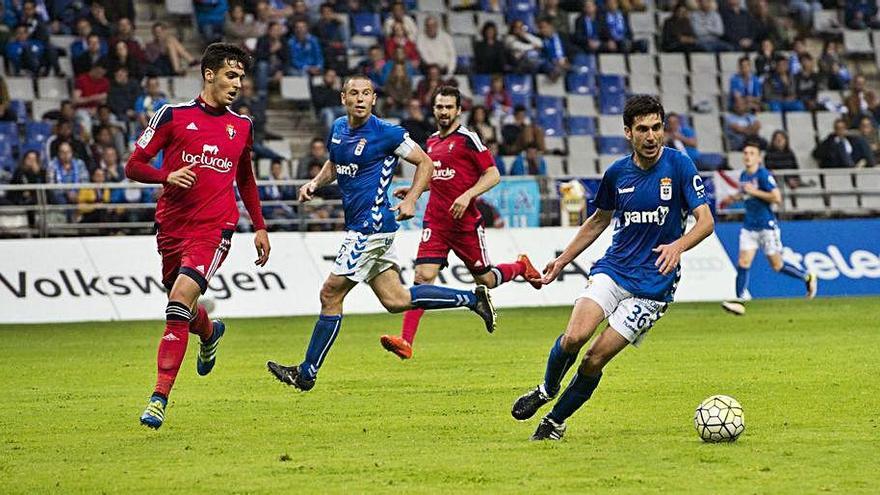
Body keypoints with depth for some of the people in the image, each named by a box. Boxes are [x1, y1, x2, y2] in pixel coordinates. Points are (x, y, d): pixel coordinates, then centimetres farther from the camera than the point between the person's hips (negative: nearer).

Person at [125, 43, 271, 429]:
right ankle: (210, 333, 53)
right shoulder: (173, 115, 1)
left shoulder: (242, 126, 11)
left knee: (180, 301, -20)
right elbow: (133, 166, 2)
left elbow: (246, 180, 26)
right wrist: (167, 176, -17)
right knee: (183, 309, 13)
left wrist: (259, 227, 22)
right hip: (172, 226, 1)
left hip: (214, 228, -1)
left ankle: (160, 396, -19)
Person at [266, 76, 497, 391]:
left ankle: (306, 374, 4)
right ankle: (473, 298, 21)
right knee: (395, 300, 12)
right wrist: (314, 184, 7)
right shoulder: (338, 128, 10)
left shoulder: (386, 133, -12)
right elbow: (334, 164, 27)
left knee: (330, 295, -5)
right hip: (361, 226, 9)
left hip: (372, 225, -9)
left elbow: (425, 163, -5)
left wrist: (410, 200, -17)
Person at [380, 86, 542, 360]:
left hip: (465, 222, -4)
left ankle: (521, 267, 41)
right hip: (435, 221, 4)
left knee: (486, 280, 8)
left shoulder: (468, 139, -7)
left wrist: (468, 195, -22)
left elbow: (493, 175, -9)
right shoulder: (432, 141, 13)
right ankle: (406, 342, -18)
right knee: (423, 276, -11)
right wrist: (413, 189, 15)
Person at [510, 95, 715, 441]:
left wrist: (678, 245, -31)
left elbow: (706, 221, -12)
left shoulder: (679, 165, -9)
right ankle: (546, 390, 10)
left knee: (596, 358, -9)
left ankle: (556, 421, 14)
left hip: (653, 282, -3)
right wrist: (563, 260, 22)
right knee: (574, 336, -20)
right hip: (612, 269, 3)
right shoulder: (617, 173, 4)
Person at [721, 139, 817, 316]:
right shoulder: (743, 176, 9)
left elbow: (777, 198, -21)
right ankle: (739, 301, -7)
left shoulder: (764, 175, -14)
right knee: (743, 263, -7)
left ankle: (807, 277, 26)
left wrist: (754, 191, -20)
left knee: (777, 265, 3)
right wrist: (733, 198, 11)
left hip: (767, 225, -6)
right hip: (749, 226, 6)